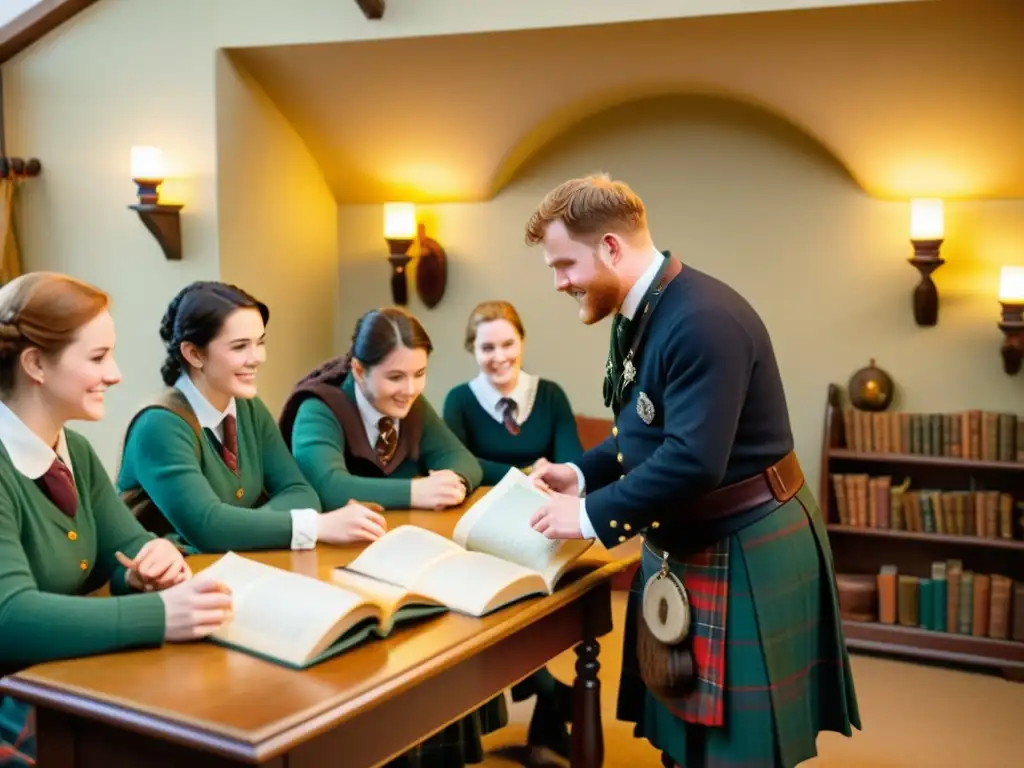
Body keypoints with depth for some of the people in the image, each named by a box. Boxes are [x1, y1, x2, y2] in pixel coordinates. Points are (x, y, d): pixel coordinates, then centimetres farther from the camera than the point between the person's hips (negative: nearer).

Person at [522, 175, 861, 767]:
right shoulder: (639, 315, 7)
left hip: (746, 553, -10)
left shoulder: (702, 320, -25)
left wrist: (592, 515, -22)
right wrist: (581, 474, 5)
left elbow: (693, 460, -31)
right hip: (687, 546, 10)